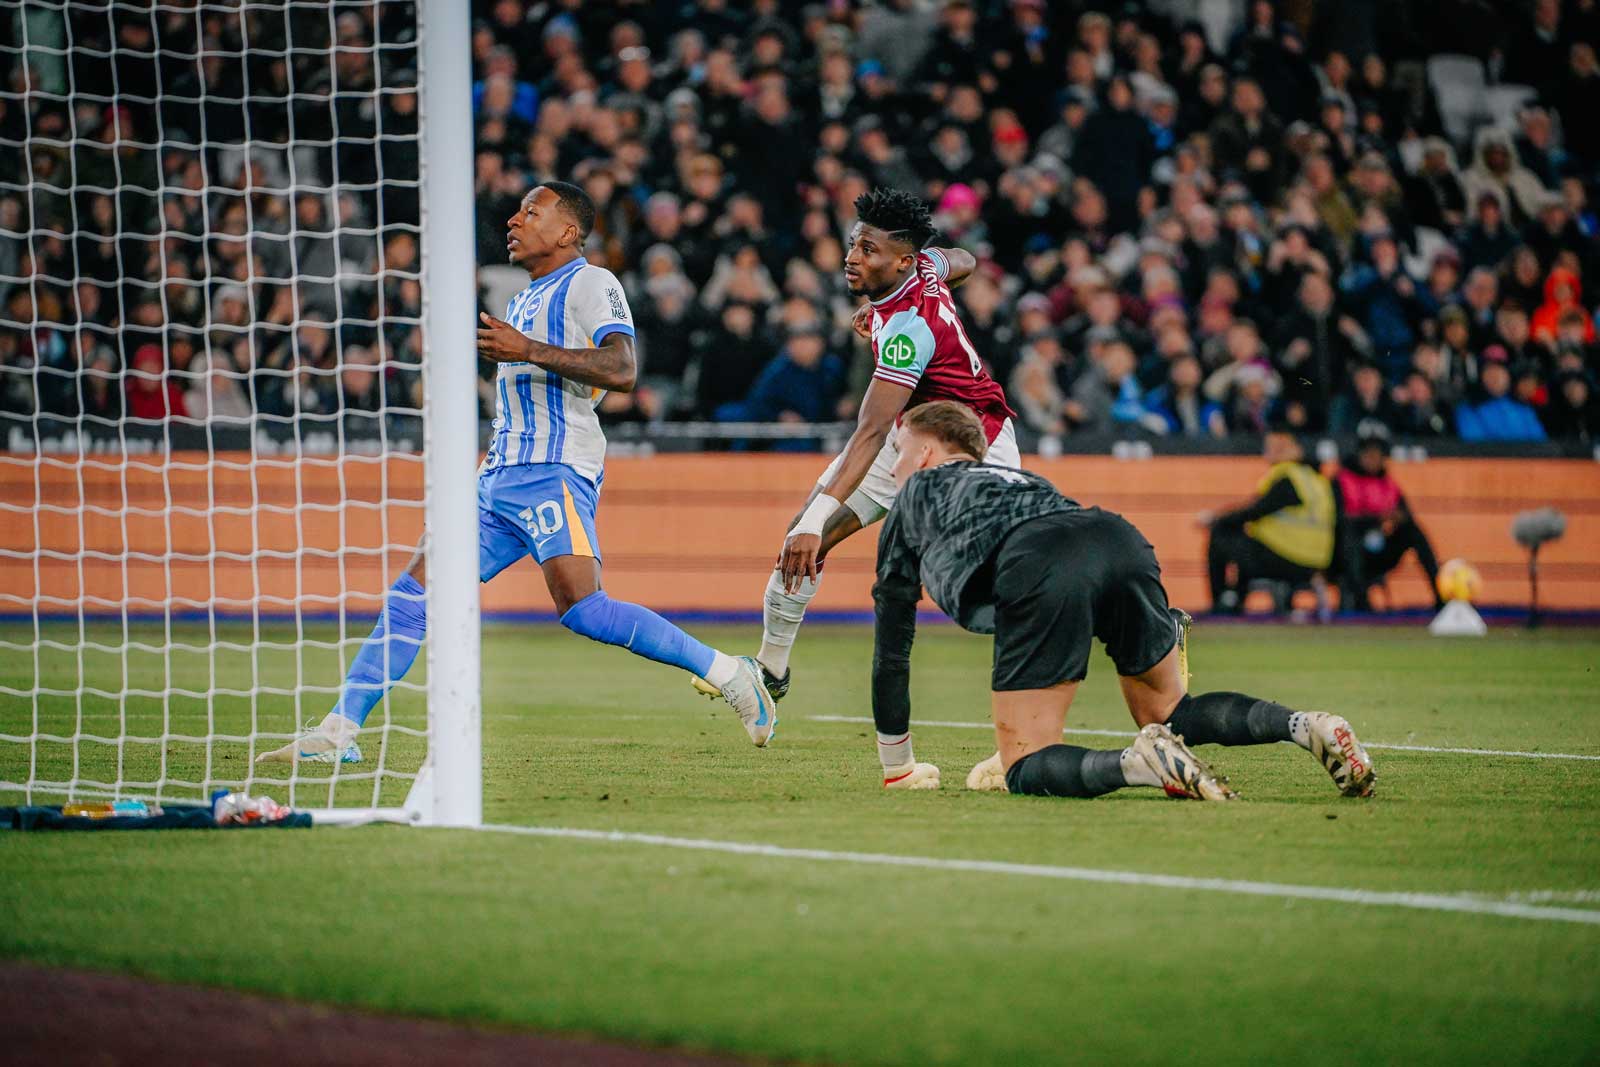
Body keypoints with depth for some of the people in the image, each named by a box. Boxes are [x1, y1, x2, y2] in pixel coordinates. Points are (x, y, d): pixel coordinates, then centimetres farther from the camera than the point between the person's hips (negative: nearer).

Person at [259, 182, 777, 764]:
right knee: (415, 588, 0)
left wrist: (527, 349, -20)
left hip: (554, 471, -9)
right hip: (502, 477, 9)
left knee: (580, 606, -23)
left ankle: (727, 672, -14)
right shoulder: (525, 300, 26)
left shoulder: (590, 282, -1)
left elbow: (620, 368, -18)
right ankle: (340, 732, 1)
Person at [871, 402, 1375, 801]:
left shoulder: (914, 496, 31)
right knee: (1169, 713, 24)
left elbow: (891, 647, 31)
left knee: (1025, 770, -1)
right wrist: (1021, 740, 54)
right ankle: (1303, 726, -1)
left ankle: (1140, 763, -30)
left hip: (1043, 571, -6)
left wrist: (897, 767, 38)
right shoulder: (1018, 478, 45)